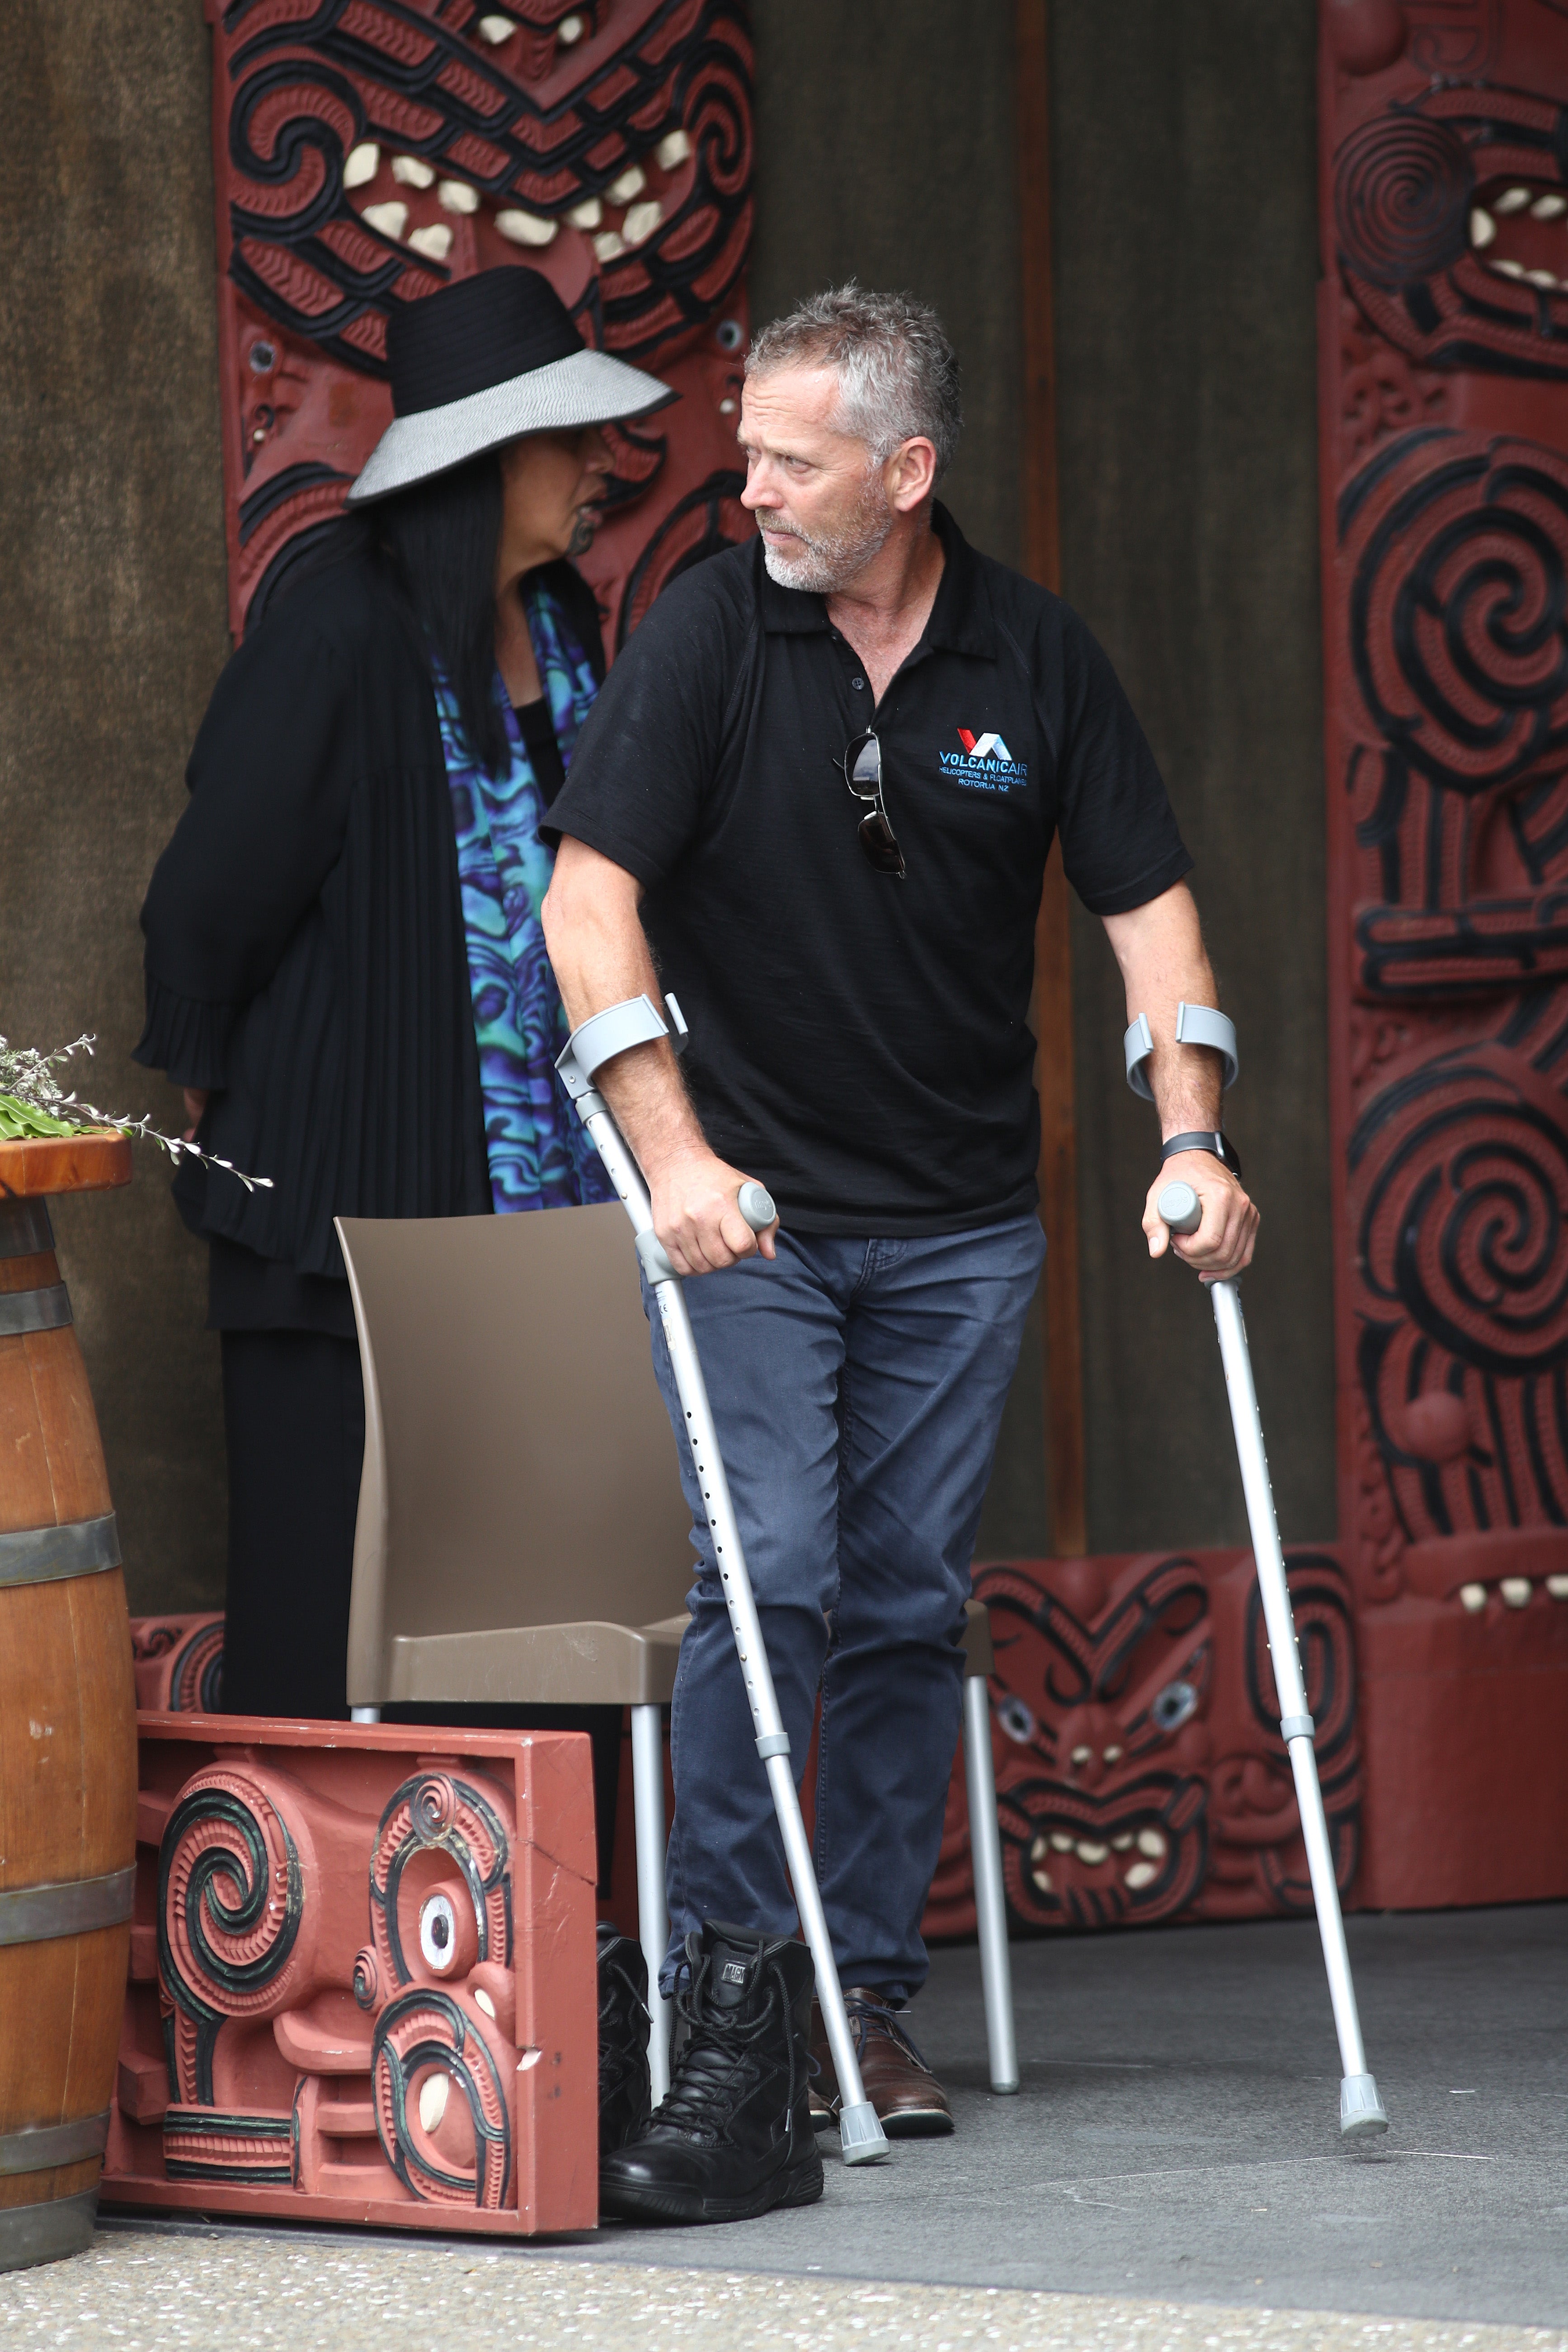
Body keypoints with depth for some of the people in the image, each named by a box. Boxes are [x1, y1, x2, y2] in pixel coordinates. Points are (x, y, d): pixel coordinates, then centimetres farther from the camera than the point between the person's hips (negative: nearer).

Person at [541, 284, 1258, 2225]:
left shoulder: (1034, 656, 0)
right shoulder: (709, 634, -7)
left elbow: (1147, 903, 5)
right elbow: (589, 900, -12)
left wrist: (1192, 1139, -7)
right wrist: (674, 1155, -22)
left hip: (959, 1224, 3)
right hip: (751, 1202, -3)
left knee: (909, 1607, 6)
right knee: (766, 1575, -15)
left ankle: (866, 1997, 13)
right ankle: (728, 1998, -14)